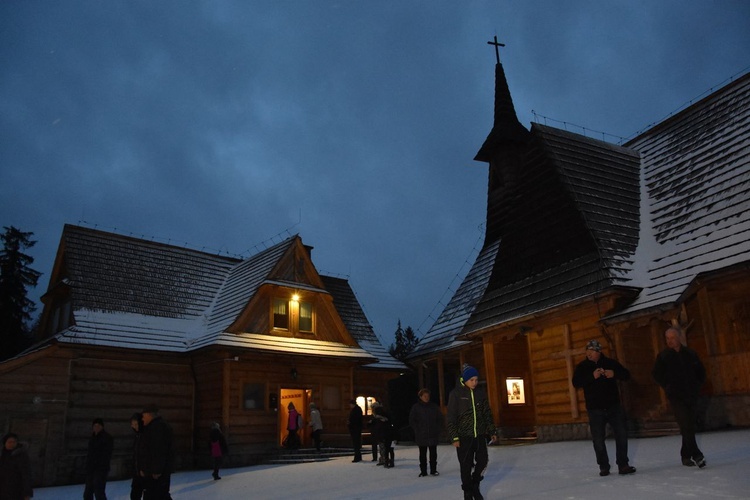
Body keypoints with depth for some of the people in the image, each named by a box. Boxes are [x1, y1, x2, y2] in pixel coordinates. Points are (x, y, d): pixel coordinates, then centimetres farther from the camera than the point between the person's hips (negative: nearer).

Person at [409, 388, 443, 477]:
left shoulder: (434, 406, 3)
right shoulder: (416, 407, -2)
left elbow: (440, 418, 11)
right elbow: (411, 420, 1)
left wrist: (438, 428, 2)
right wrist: (417, 430, -5)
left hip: (433, 435, 2)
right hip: (421, 436, -2)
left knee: (433, 453, 7)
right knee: (422, 454, 4)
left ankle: (433, 470, 17)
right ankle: (423, 471, 12)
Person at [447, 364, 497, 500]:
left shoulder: (480, 394, 6)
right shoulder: (456, 394, -7)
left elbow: (487, 414, 13)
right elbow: (451, 417, -8)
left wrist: (492, 432, 10)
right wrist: (454, 437, -12)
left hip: (480, 435, 4)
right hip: (464, 436, -4)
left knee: (483, 460, -2)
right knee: (466, 466, 2)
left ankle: (475, 484, 24)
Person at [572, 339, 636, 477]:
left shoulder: (610, 363, 2)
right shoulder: (582, 366, -1)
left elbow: (627, 375, 4)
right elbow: (576, 383, -13)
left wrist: (614, 374, -17)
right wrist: (592, 376, -26)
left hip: (614, 406, 1)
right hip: (595, 409, -1)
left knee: (621, 434, 1)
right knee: (598, 439, 2)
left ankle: (623, 464, 13)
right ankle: (604, 466, 15)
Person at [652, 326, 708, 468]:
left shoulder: (690, 354, 5)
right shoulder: (663, 356, -1)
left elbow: (701, 371, 17)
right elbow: (656, 374, 6)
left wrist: (697, 385, 8)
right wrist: (667, 386, 0)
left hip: (691, 395, 3)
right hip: (676, 396, -3)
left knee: (690, 425, 6)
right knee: (686, 425, -14)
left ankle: (686, 455, 17)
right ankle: (696, 455, -16)